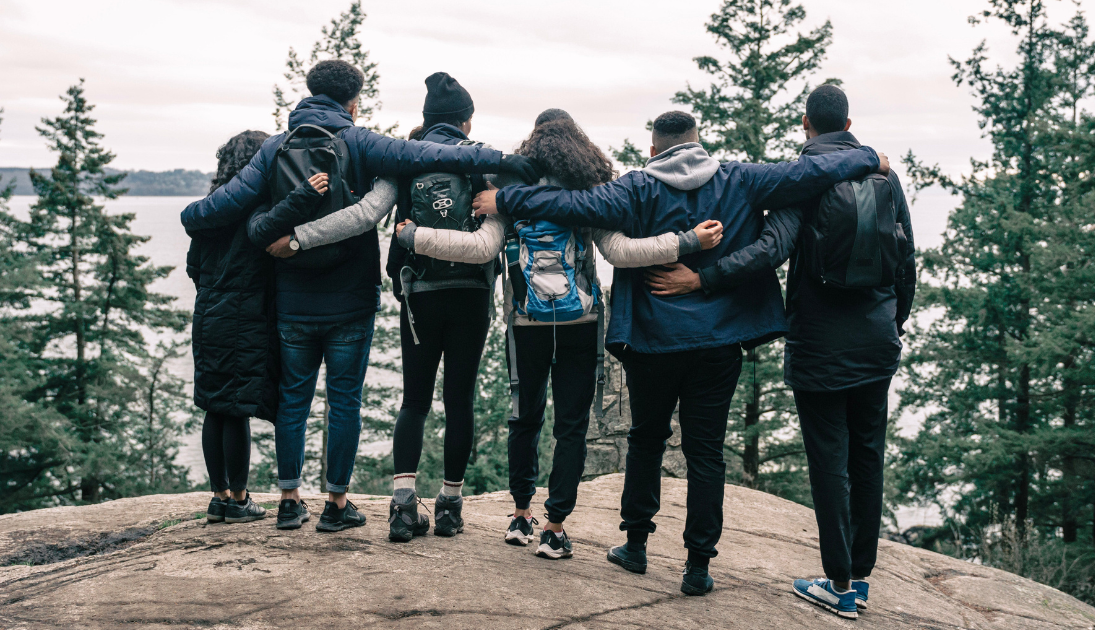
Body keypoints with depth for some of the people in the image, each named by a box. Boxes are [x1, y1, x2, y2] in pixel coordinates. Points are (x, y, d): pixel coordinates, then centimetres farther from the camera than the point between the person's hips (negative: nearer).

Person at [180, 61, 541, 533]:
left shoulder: (275, 148, 3)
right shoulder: (359, 144, -7)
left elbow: (233, 199, -2)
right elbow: (423, 156, -18)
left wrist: (189, 216, 18)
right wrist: (501, 161, -22)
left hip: (293, 302, 3)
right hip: (349, 301, -3)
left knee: (293, 397, 13)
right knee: (345, 400, 7)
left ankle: (290, 499, 19)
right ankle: (336, 503, 13)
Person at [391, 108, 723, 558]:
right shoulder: (593, 190, -2)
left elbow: (483, 247, -13)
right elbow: (619, 251, -13)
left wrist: (413, 236, -6)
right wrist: (688, 242, -13)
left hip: (527, 323, 1)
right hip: (580, 323, -1)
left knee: (526, 416, 18)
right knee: (572, 425, 5)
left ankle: (521, 515, 25)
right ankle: (555, 529, 5)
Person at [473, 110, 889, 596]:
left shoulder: (639, 189, -7)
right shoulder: (739, 182, -1)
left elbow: (579, 205, -18)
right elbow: (805, 174, -2)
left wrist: (506, 201, -12)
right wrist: (868, 159, 13)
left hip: (654, 339, -1)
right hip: (720, 341, 1)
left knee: (646, 438, 18)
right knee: (706, 451, 7)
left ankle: (635, 543, 26)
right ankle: (698, 565, 10)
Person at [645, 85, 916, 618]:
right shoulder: (884, 175, 7)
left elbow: (772, 249, -26)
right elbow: (907, 261, 12)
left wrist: (700, 279, -25)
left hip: (820, 348, -5)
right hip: (877, 345, 5)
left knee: (830, 463, 2)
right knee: (867, 457, 13)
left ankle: (840, 585, 9)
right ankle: (861, 574, 22)